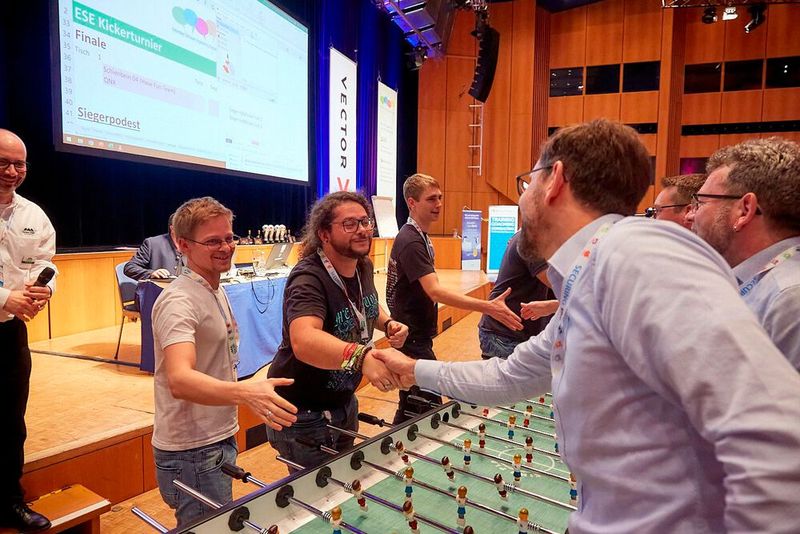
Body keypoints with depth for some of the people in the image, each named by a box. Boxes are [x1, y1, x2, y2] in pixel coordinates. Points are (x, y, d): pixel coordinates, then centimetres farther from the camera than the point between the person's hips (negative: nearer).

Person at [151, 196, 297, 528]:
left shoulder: (215, 290, 8)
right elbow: (180, 380, -36)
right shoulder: (179, 301, -21)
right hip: (192, 454, -9)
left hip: (220, 441, 9)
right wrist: (244, 393, -50)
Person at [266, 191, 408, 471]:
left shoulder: (364, 267, -3)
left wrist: (388, 323, -4)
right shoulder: (309, 279, -28)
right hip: (304, 415, -8)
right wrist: (362, 356, -63)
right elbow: (304, 341, -47)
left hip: (344, 403, 8)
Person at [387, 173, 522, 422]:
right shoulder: (411, 241, -20)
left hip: (416, 335, 10)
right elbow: (435, 291, -31)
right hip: (412, 339, -10)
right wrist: (487, 307, -37)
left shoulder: (420, 236, 12)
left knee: (410, 407, 17)